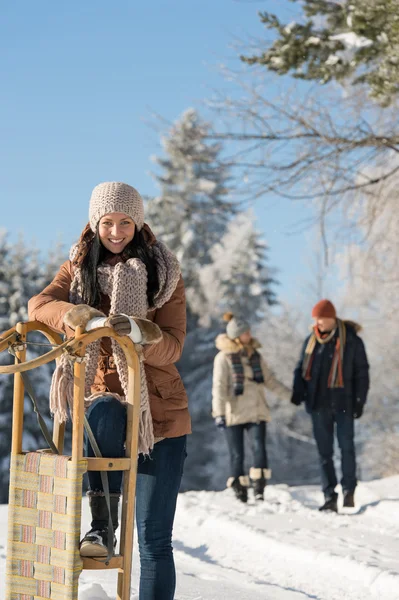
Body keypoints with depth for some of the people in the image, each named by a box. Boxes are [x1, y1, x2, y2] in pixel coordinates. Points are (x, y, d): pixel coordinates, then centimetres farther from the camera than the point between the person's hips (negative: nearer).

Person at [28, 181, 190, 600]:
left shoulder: (163, 274, 2)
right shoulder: (78, 269, 7)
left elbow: (172, 348, -9)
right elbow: (40, 305, -13)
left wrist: (137, 331, -30)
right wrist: (90, 319, -32)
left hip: (159, 412, 0)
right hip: (104, 399, 0)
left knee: (154, 539, -3)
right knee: (105, 412, -38)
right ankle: (101, 525, -31)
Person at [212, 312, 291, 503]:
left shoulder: (255, 355, 10)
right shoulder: (224, 357, -6)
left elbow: (270, 380, 17)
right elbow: (219, 387, -11)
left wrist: (291, 396, 14)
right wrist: (219, 413, -19)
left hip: (256, 412, 3)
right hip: (234, 414, -3)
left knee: (259, 450, -13)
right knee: (237, 455, 1)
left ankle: (259, 491, -8)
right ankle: (240, 493, 12)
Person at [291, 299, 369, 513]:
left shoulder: (351, 340, -4)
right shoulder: (311, 341, 7)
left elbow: (361, 372, -1)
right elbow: (302, 368, 13)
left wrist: (360, 400, -6)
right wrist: (298, 392, -4)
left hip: (343, 402, -3)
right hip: (319, 403, 3)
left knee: (346, 446, -1)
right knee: (324, 451, 3)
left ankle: (348, 490, 16)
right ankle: (330, 497, 7)